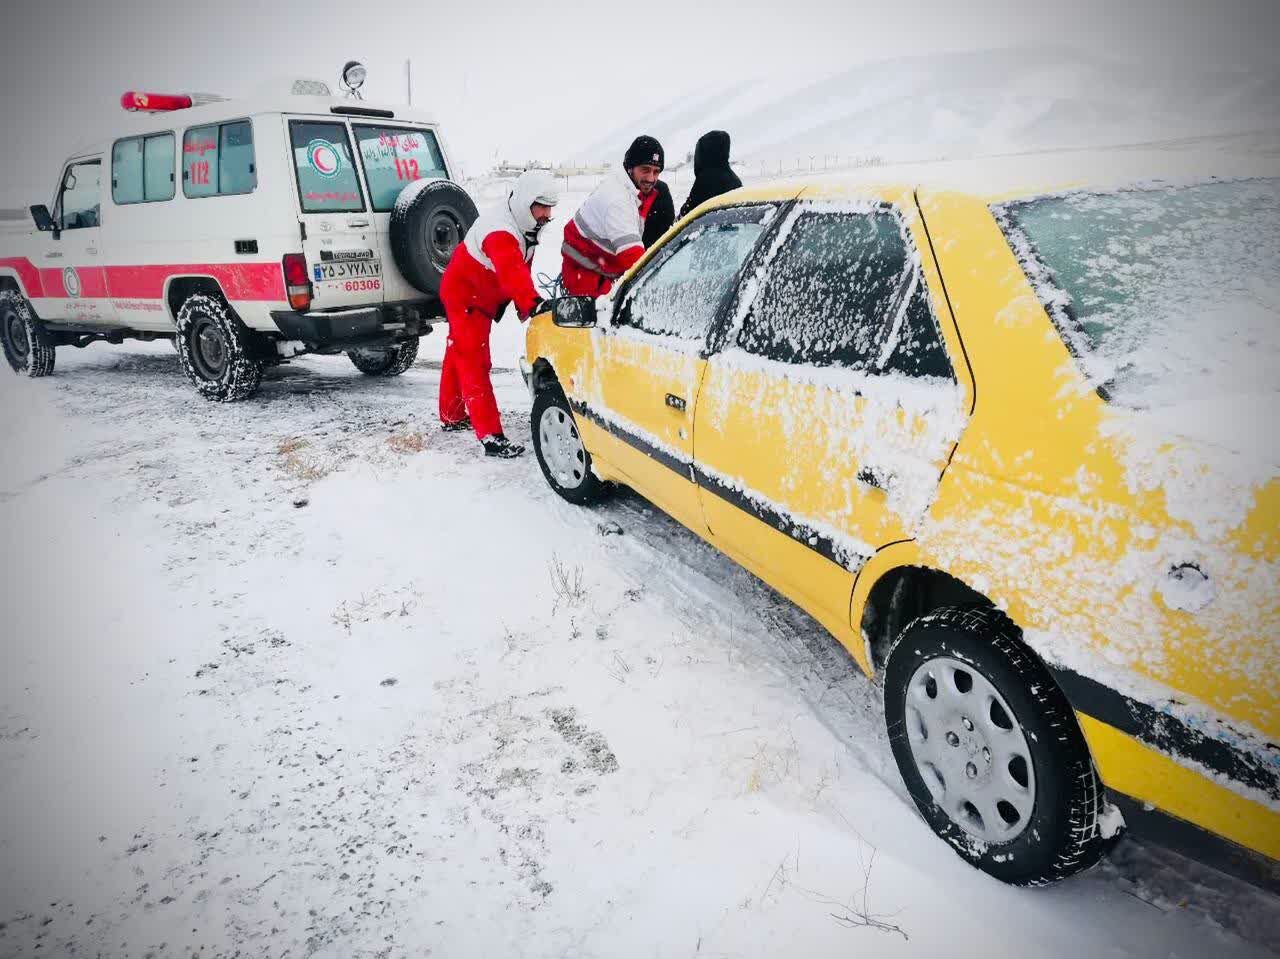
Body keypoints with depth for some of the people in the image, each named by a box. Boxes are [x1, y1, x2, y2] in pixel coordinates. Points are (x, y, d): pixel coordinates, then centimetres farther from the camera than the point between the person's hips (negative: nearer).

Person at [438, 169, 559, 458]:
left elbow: (520, 269, 7)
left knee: (459, 356, 22)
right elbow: (511, 273, -52)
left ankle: (452, 417, 38)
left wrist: (524, 307, 4)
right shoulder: (500, 231, -34)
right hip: (465, 296, -10)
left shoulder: (523, 225, -2)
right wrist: (533, 303, -65)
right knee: (474, 363, -12)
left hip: (480, 297, 10)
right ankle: (491, 437, -14)